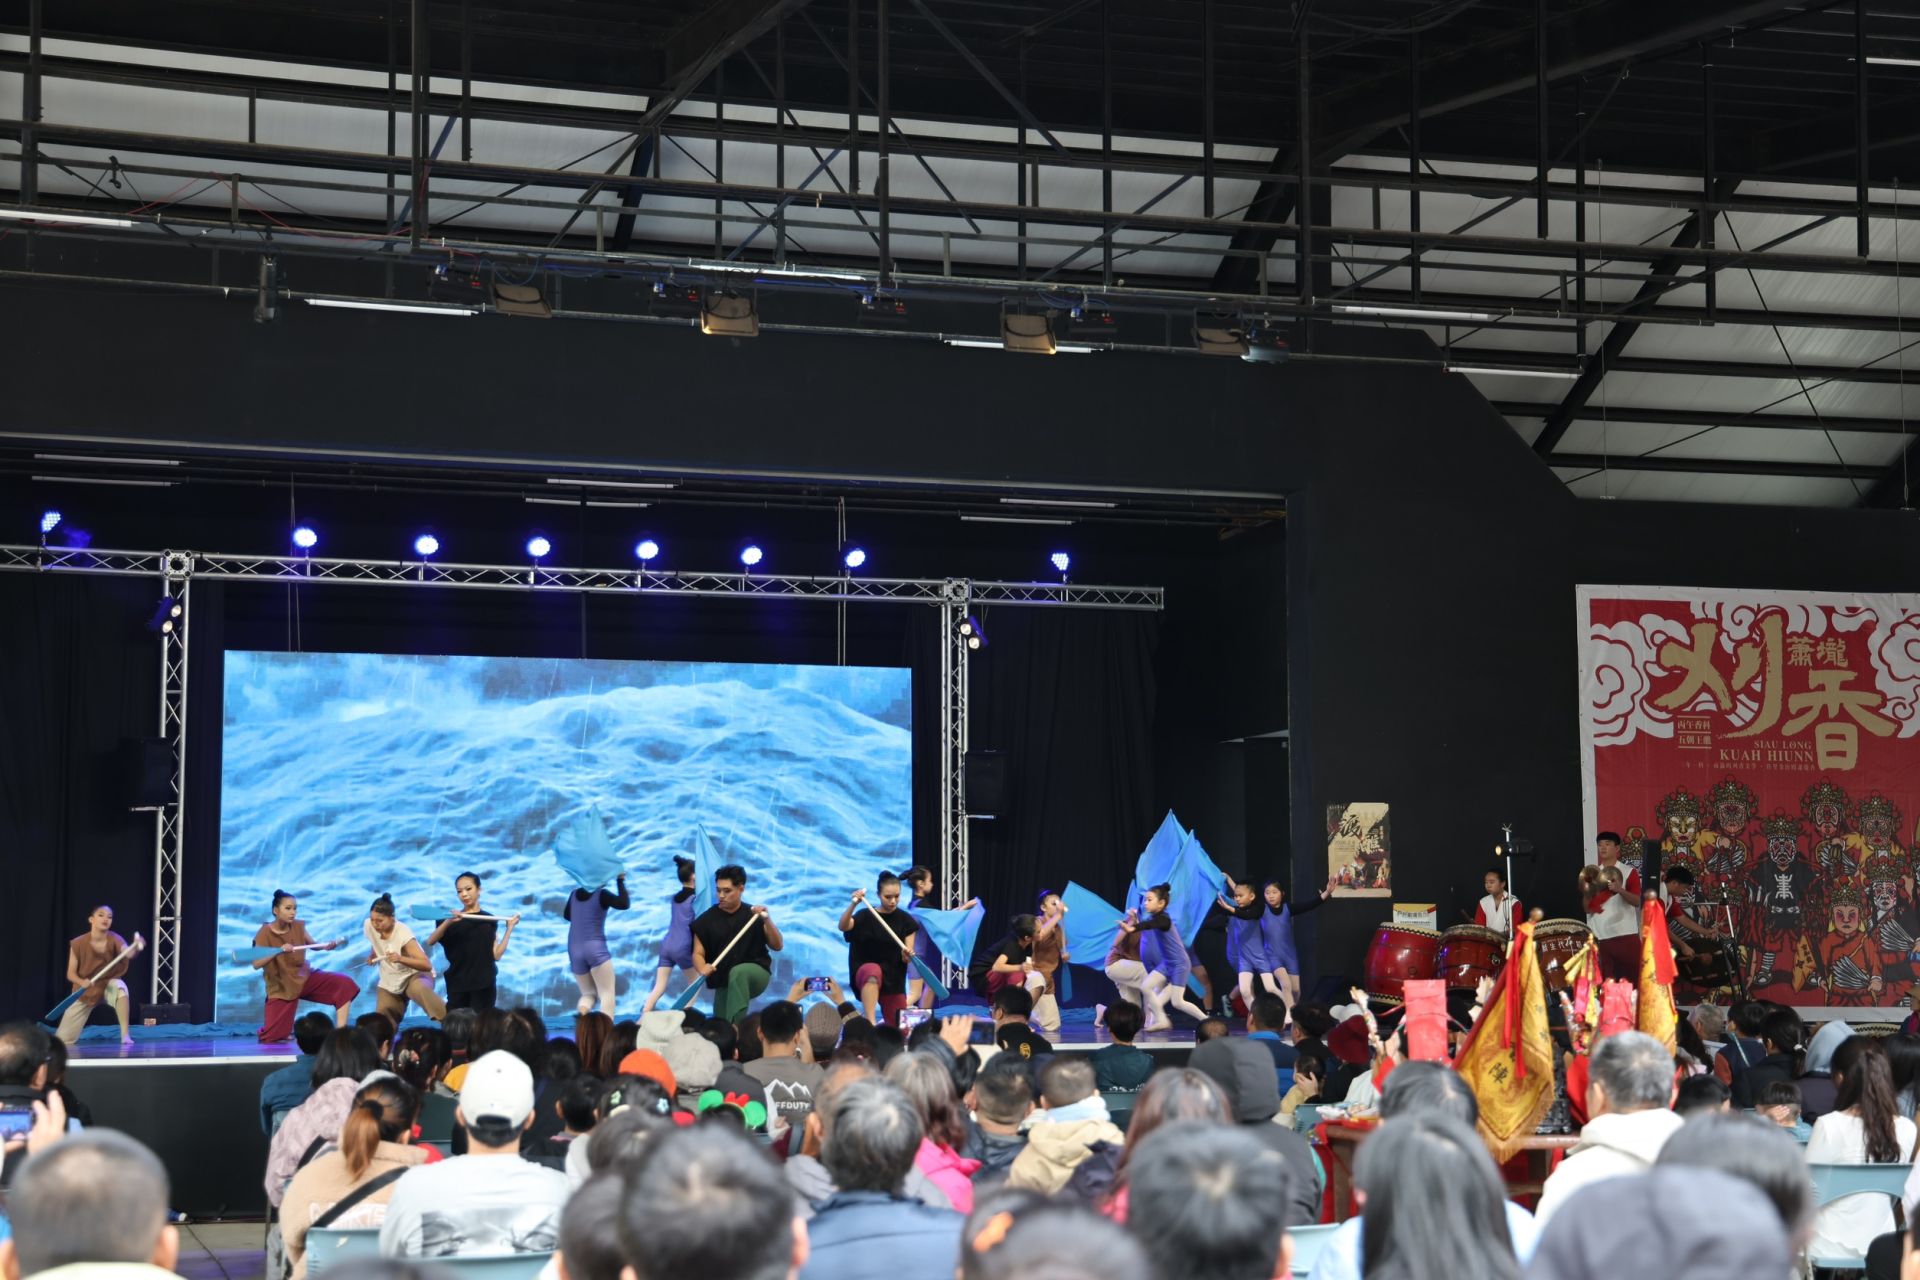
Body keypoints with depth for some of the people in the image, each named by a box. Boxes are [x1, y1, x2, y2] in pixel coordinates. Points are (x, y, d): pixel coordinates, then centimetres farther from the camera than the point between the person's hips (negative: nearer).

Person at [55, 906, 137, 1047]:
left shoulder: (114, 940, -19)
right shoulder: (78, 944, -17)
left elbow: (128, 954, -41)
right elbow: (71, 974, -10)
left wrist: (135, 949, -65)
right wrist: (82, 982, -32)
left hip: (109, 984, 0)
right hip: (85, 990, 1)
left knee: (119, 987, -40)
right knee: (63, 1040, -3)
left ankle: (125, 1035, -32)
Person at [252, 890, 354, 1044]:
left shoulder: (298, 926, -6)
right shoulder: (265, 933, -19)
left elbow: (312, 945, 9)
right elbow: (256, 964, -25)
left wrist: (327, 945, -14)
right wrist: (279, 950, -39)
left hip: (305, 977, 4)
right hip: (282, 987, -4)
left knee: (344, 984, -16)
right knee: (273, 1037, -8)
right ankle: (264, 1032, 32)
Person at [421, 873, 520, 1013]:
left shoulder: (489, 920, 8)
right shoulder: (451, 918, 5)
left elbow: (496, 955, 2)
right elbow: (430, 942, -12)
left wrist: (510, 927, -1)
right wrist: (448, 922, -28)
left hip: (484, 985, 0)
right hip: (457, 985, 0)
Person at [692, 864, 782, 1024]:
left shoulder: (752, 915, -3)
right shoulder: (707, 920, -1)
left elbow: (777, 946, -5)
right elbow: (698, 953, -3)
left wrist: (767, 920, -21)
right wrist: (702, 968, -27)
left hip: (756, 973, -3)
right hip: (723, 982, 3)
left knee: (738, 972, -37)